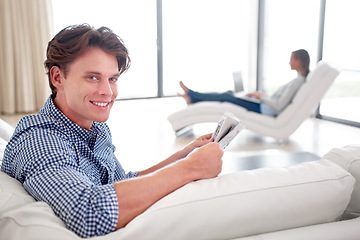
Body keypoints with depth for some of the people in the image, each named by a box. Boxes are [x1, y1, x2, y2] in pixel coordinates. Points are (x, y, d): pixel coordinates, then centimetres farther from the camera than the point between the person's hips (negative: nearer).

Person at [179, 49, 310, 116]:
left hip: (265, 111, -9)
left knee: (227, 98, -5)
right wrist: (262, 95, 9)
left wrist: (262, 96, -12)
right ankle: (192, 98, 14)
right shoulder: (300, 80, 11)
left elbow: (279, 105, -27)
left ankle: (192, 94, 8)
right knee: (229, 94, 8)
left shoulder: (297, 81, -20)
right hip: (265, 109, 9)